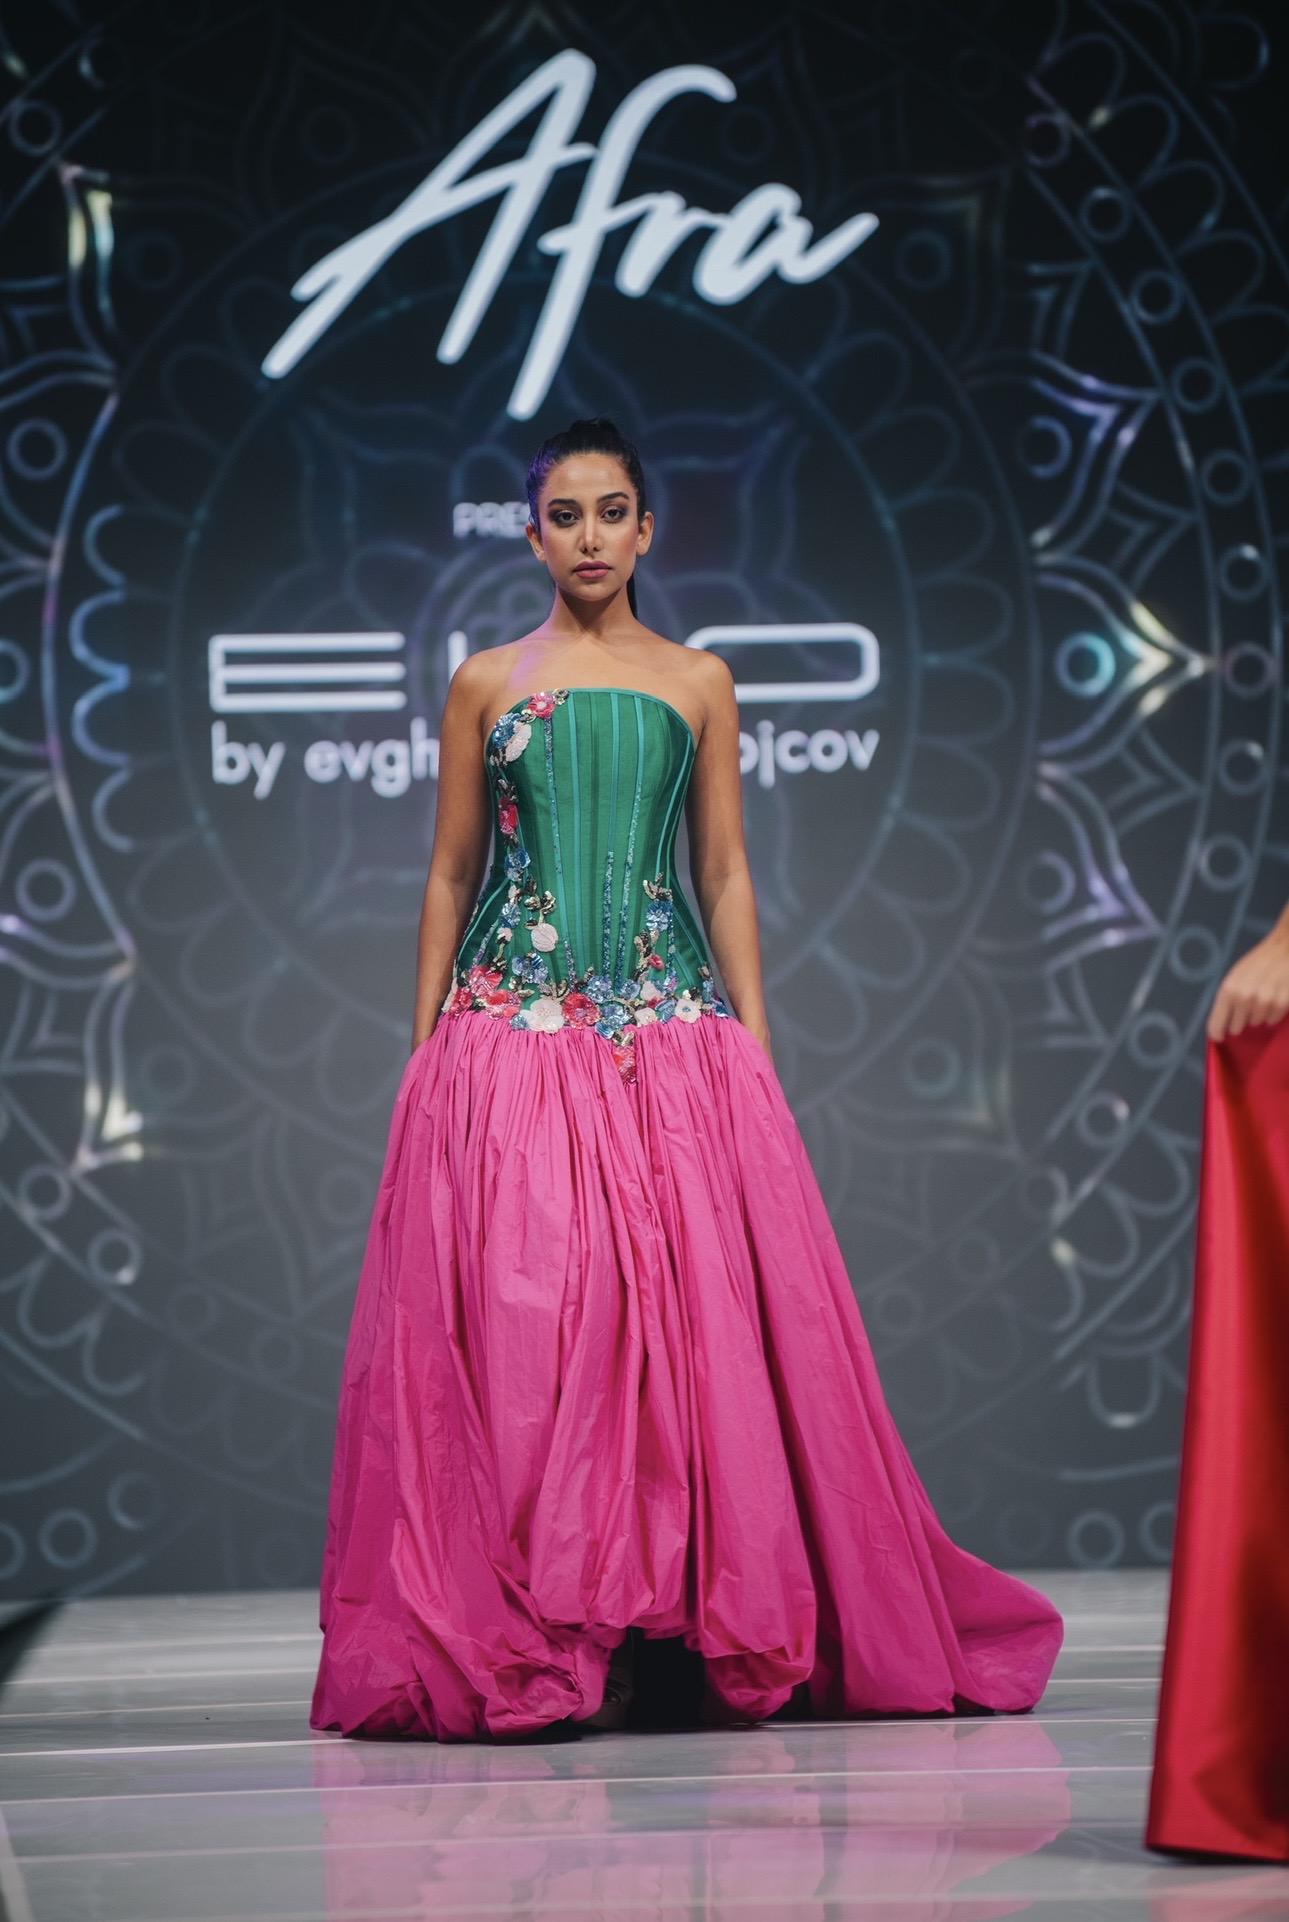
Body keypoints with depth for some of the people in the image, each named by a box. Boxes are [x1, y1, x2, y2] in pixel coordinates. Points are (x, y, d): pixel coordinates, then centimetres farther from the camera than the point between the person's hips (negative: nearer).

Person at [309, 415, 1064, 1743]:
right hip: (514, 1034, -1)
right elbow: (450, 874, 10)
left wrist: (754, 1041, 3)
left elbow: (726, 875, 11)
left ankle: (733, 1631, 1)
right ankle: (531, 1650, -2)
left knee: (703, 1315, -5)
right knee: (524, 1322, -6)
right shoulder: (486, 683, 10)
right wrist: (422, 1047, 5)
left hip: (674, 1036, 1)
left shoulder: (698, 684, 12)